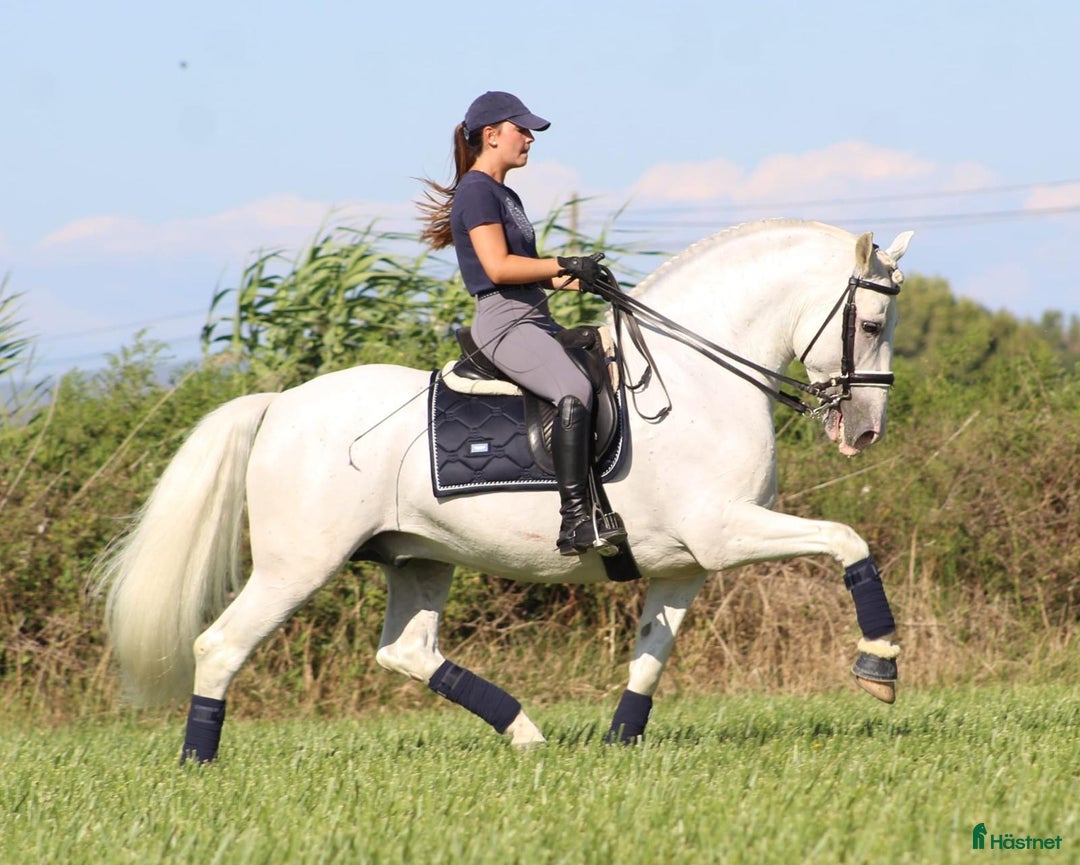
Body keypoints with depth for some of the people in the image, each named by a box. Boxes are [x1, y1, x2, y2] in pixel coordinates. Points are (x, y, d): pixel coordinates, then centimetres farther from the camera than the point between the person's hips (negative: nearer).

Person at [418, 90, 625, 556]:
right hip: (505, 324, -11)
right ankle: (574, 519, -37)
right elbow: (498, 267, -19)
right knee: (575, 390, -32)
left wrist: (572, 278, 10)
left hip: (535, 320, 11)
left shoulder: (505, 196, 22)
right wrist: (566, 265, -14)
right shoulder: (477, 191, -9)